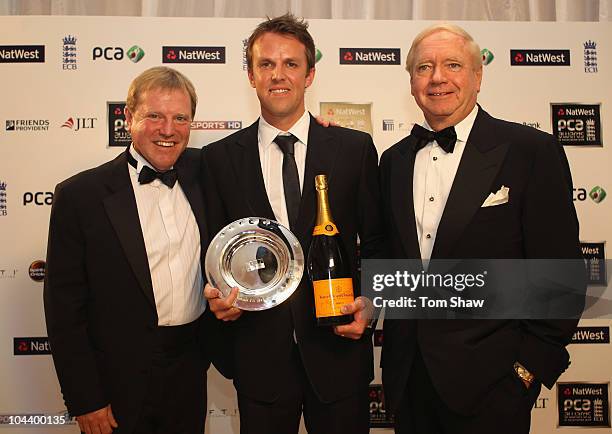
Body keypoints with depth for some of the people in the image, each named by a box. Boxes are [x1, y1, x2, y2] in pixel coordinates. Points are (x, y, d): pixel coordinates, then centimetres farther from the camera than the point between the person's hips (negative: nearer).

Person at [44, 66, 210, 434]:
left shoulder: (204, 172, -2)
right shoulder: (79, 195, -12)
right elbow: (64, 307, -10)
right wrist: (84, 401, -9)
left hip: (191, 374, 4)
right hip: (121, 385, -3)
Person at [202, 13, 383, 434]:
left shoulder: (355, 148, -1)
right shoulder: (219, 158, 1)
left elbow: (376, 241, 3)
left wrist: (369, 302, -11)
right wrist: (217, 294, -12)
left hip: (339, 346, 0)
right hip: (258, 353, 1)